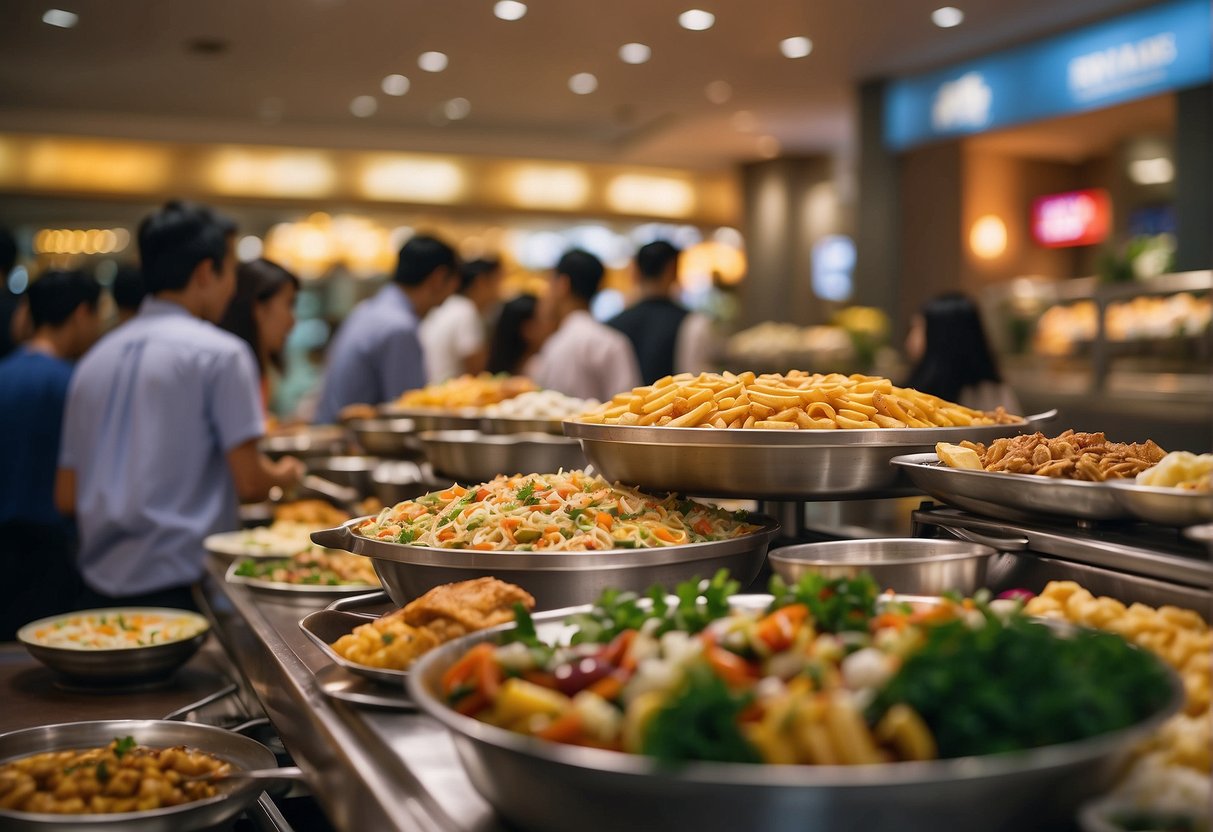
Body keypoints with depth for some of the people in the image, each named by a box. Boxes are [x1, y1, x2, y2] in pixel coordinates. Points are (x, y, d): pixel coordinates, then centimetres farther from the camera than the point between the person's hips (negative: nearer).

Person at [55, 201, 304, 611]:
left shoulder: (96, 359, 10)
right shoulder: (219, 352, -8)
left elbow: (67, 496, 12)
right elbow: (250, 482, -11)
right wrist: (285, 474, 10)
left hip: (97, 591, 6)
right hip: (179, 587, -6)